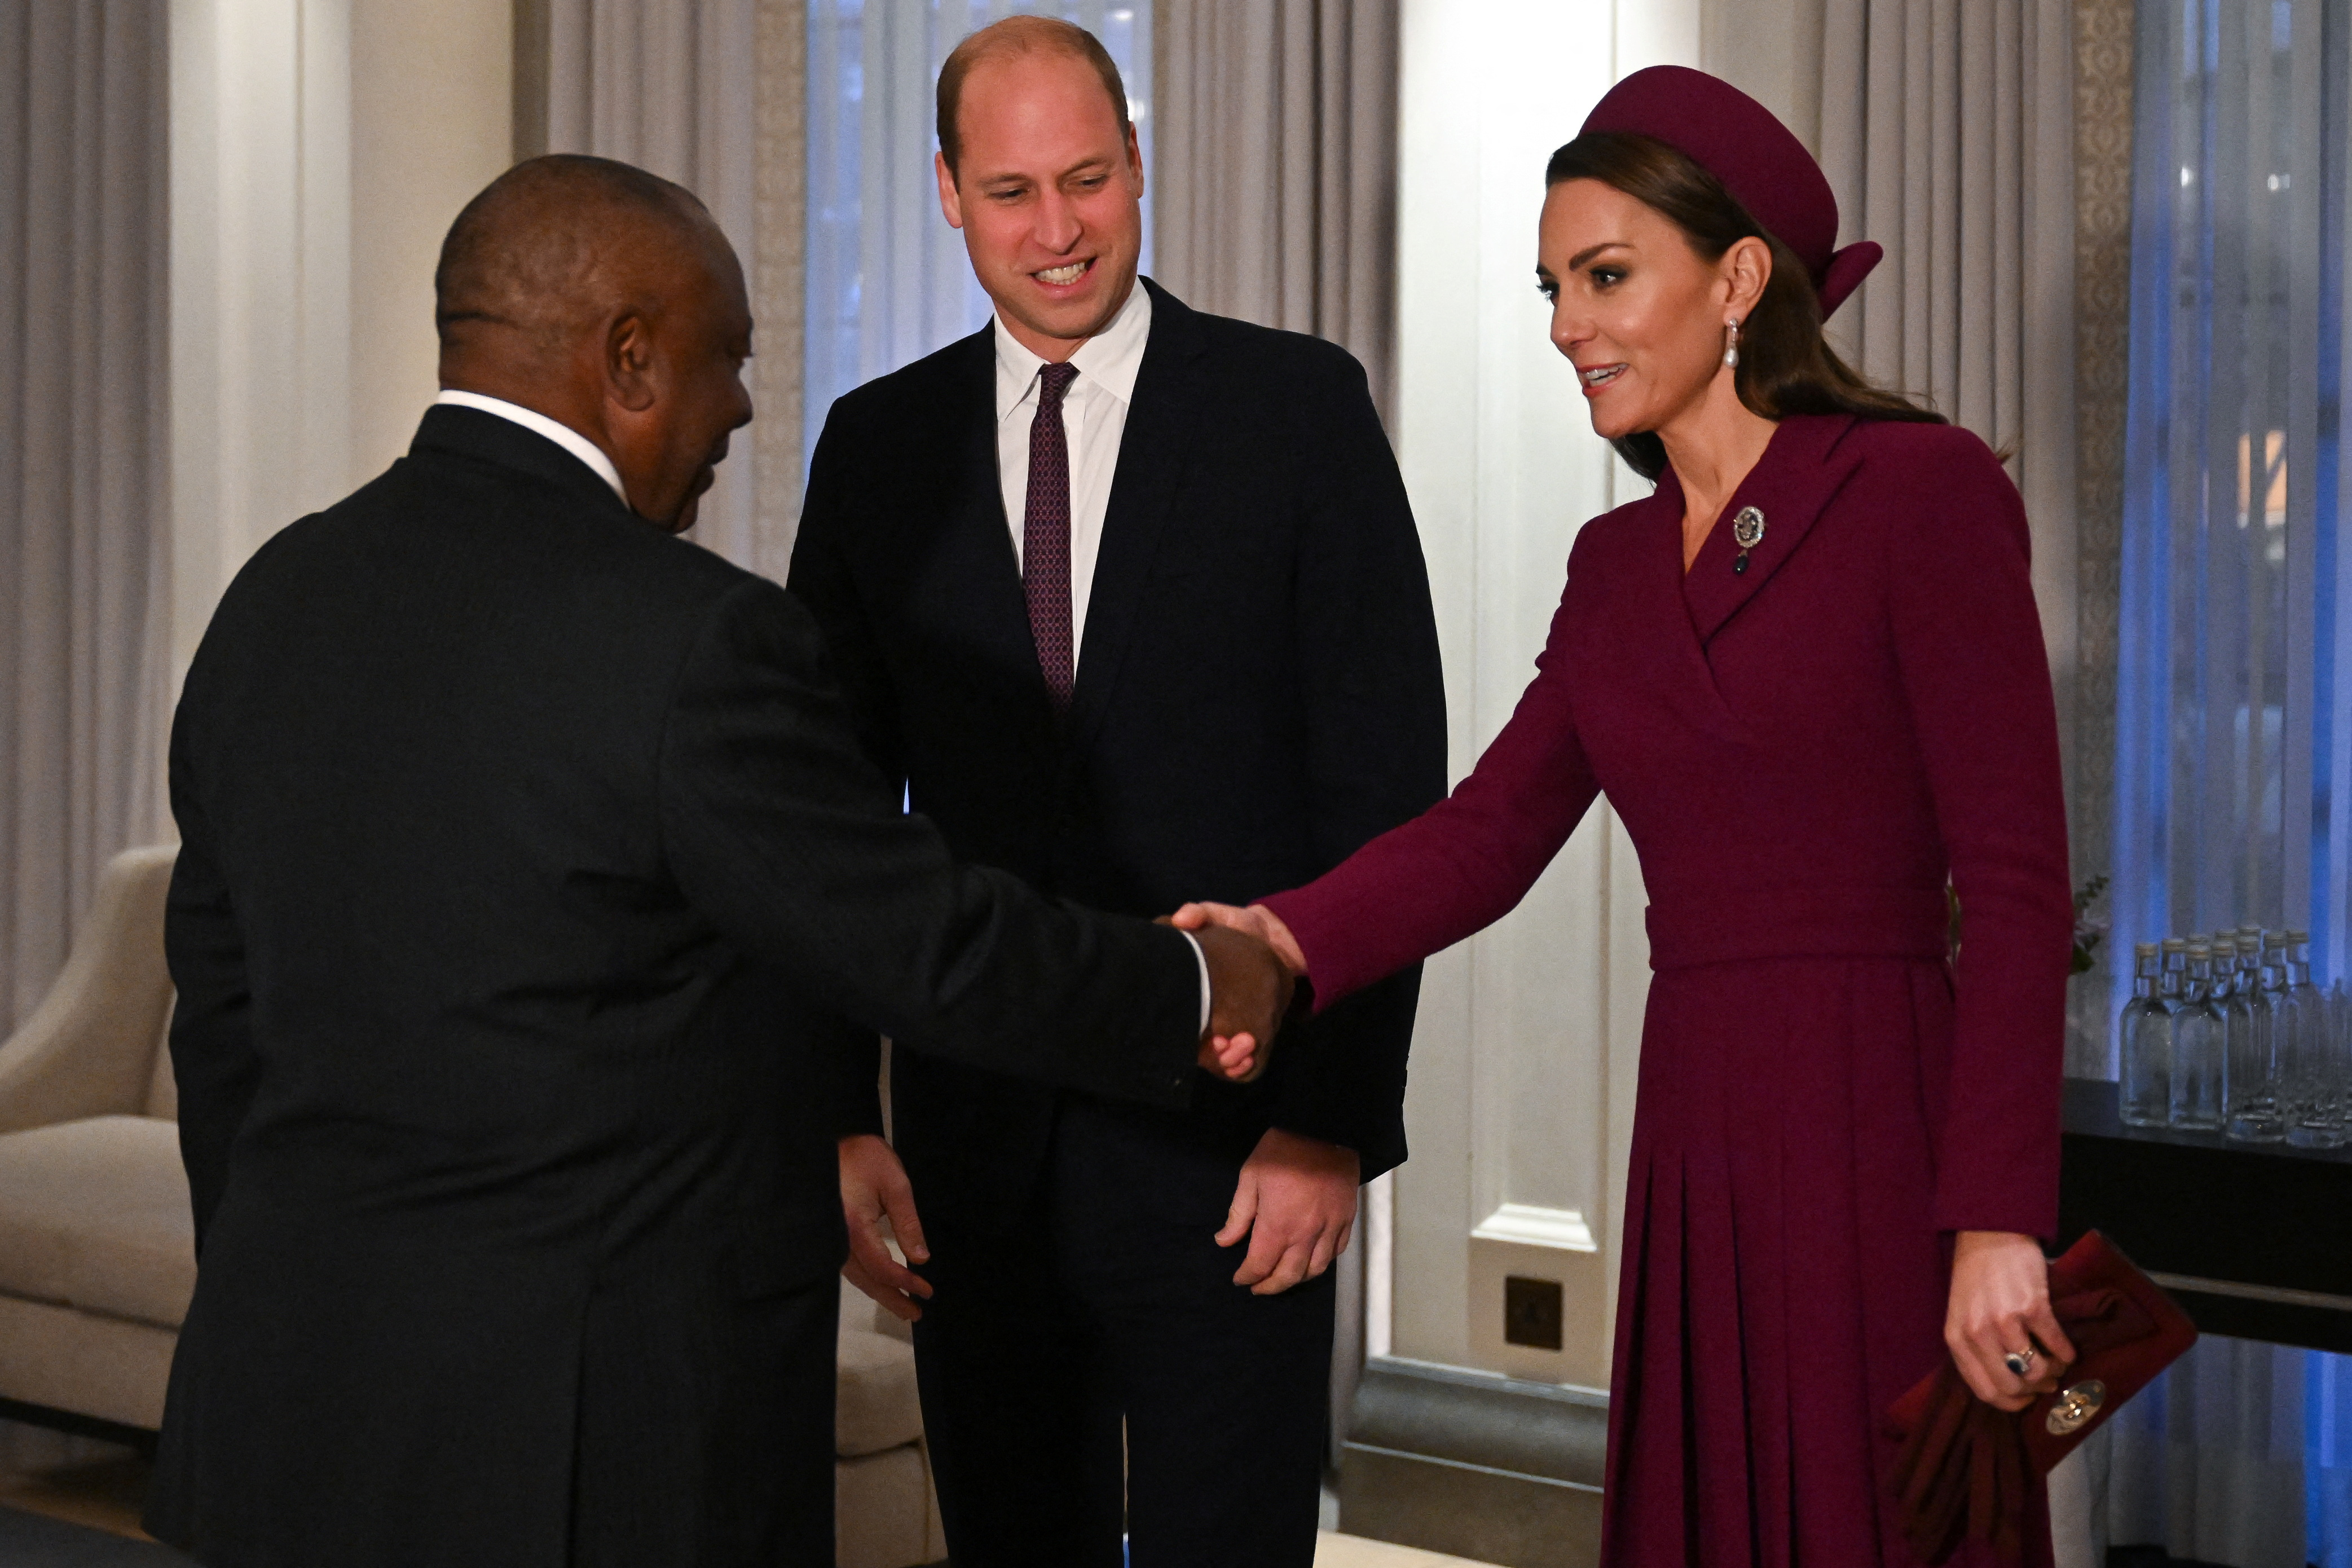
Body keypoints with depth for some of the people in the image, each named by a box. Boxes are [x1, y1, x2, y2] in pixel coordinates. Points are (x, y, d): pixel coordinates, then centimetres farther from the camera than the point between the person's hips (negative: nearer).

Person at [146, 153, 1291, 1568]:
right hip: (591, 1451, -7)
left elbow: (226, 1025, 12)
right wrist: (1193, 994, 7)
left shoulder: (276, 602, 6)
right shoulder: (690, 641, -18)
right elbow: (934, 948, -11)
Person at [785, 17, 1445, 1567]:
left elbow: (1387, 786, -4)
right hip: (977, 1137, 3)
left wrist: (1338, 1115, -9)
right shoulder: (878, 444, 7)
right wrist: (841, 1120, 1)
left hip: (1235, 1144, -3)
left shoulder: (1297, 406, -1)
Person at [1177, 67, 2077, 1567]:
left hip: (1884, 1144, -6)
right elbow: (1490, 830, 3)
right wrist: (1289, 943, -15)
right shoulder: (1619, 563, 14)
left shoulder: (1919, 491, -7)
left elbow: (2017, 880, -12)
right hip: (1697, 1147, 6)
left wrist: (1997, 1222, -17)